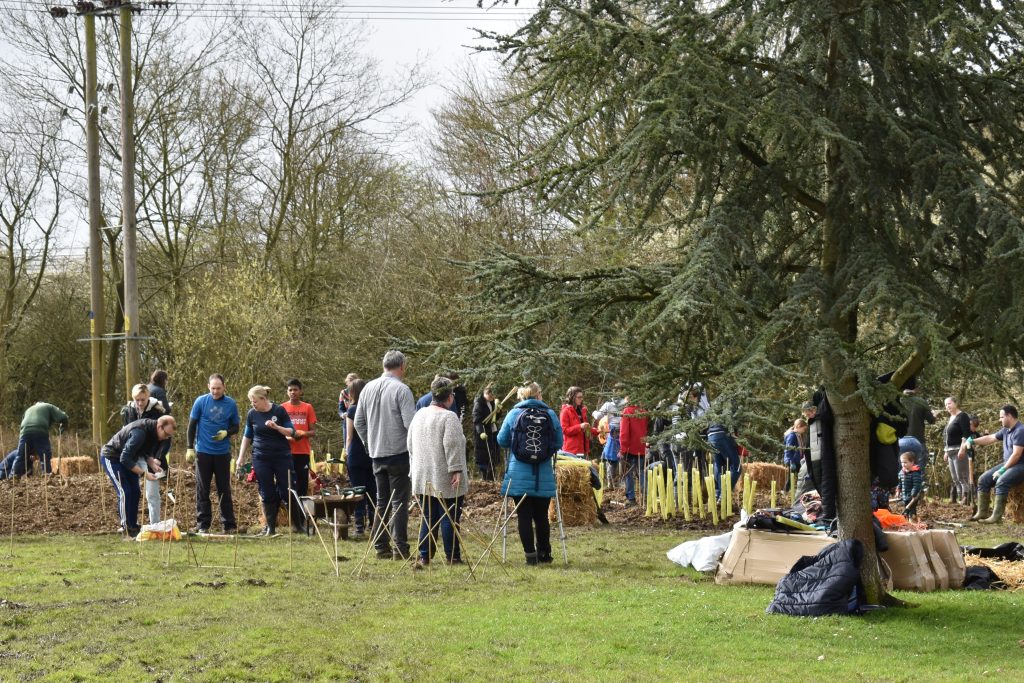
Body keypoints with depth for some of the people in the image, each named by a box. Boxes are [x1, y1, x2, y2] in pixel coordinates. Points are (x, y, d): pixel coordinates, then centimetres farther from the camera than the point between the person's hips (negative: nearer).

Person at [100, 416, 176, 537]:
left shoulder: (153, 432, -7)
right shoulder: (140, 432, -35)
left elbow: (146, 453, 8)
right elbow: (125, 459, -33)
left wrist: (153, 464, -11)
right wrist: (144, 473, -32)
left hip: (127, 458, 9)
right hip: (111, 457, -9)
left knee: (135, 492, 5)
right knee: (124, 492, -14)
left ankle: (133, 526, 11)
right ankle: (127, 530, -10)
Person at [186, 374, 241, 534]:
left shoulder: (231, 404, 0)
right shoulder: (201, 401, -2)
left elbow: (235, 427, 8)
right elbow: (192, 425, 3)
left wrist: (226, 433, -14)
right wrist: (190, 448, -1)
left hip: (223, 453, 1)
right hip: (203, 451, -1)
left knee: (224, 490, 5)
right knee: (202, 490, 4)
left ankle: (229, 524, 9)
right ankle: (202, 525, 10)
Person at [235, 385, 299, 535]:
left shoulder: (279, 411, -5)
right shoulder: (252, 414, 2)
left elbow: (292, 432, -3)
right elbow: (247, 436, 12)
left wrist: (277, 427, -21)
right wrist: (241, 458, 9)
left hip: (282, 457, -2)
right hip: (261, 459, 2)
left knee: (287, 492, -2)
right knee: (267, 494, 2)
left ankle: (297, 524, 10)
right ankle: (270, 527, 9)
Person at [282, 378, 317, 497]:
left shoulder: (308, 408, 6)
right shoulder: (282, 408, 5)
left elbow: (313, 432, 5)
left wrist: (303, 433, -16)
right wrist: (287, 437, -12)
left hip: (303, 451, 0)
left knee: (302, 483, 0)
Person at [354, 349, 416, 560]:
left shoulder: (368, 388, 7)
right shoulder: (401, 390, -13)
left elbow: (358, 422, 11)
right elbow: (410, 423, -18)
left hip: (377, 454, 6)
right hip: (399, 453, -6)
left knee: (382, 501, 14)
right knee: (400, 502, -2)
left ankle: (381, 547, 15)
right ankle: (400, 549, -4)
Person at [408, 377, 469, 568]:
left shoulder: (419, 415, 12)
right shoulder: (449, 418, -12)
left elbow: (411, 445, 17)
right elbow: (452, 446, -19)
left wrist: (414, 469, 24)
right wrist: (456, 471, -17)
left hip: (423, 478, 7)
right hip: (445, 479, -7)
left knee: (428, 517, 10)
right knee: (449, 518, 0)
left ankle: (424, 556, 8)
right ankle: (452, 556, 5)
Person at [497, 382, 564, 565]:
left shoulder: (514, 414, -2)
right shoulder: (550, 415, 0)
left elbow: (502, 440, 2)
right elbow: (559, 443, 5)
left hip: (519, 473, -1)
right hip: (544, 476, 2)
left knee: (524, 515, 2)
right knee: (541, 515, 13)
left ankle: (530, 554, -1)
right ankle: (544, 554, 20)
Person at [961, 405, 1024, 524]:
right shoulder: (1006, 430, 10)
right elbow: (990, 438, 21)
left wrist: (1002, 470, -21)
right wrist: (972, 441, 12)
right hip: (1007, 464, 10)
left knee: (1001, 482, -33)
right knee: (983, 479, 1)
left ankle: (996, 517, -36)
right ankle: (982, 513, 0)